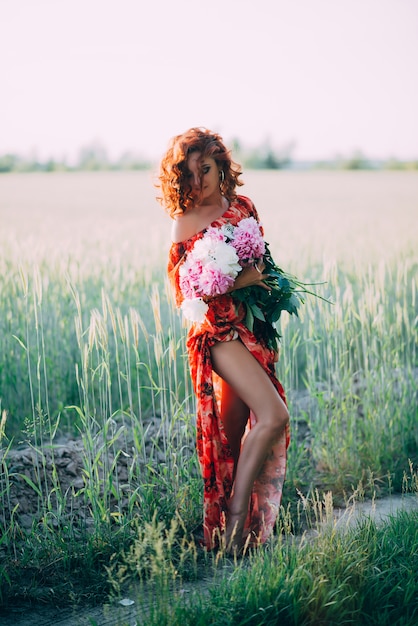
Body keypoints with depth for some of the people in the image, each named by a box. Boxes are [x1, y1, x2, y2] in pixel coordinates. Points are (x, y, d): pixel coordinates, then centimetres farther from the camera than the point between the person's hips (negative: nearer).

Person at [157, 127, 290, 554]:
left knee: (235, 433, 10)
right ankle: (234, 520, -9)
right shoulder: (185, 222, -6)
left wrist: (270, 286, 3)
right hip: (218, 331, -6)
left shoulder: (243, 207, 9)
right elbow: (185, 291, -10)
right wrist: (238, 281, -15)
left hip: (253, 326, 6)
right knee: (273, 416, -19)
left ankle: (232, 526, 22)